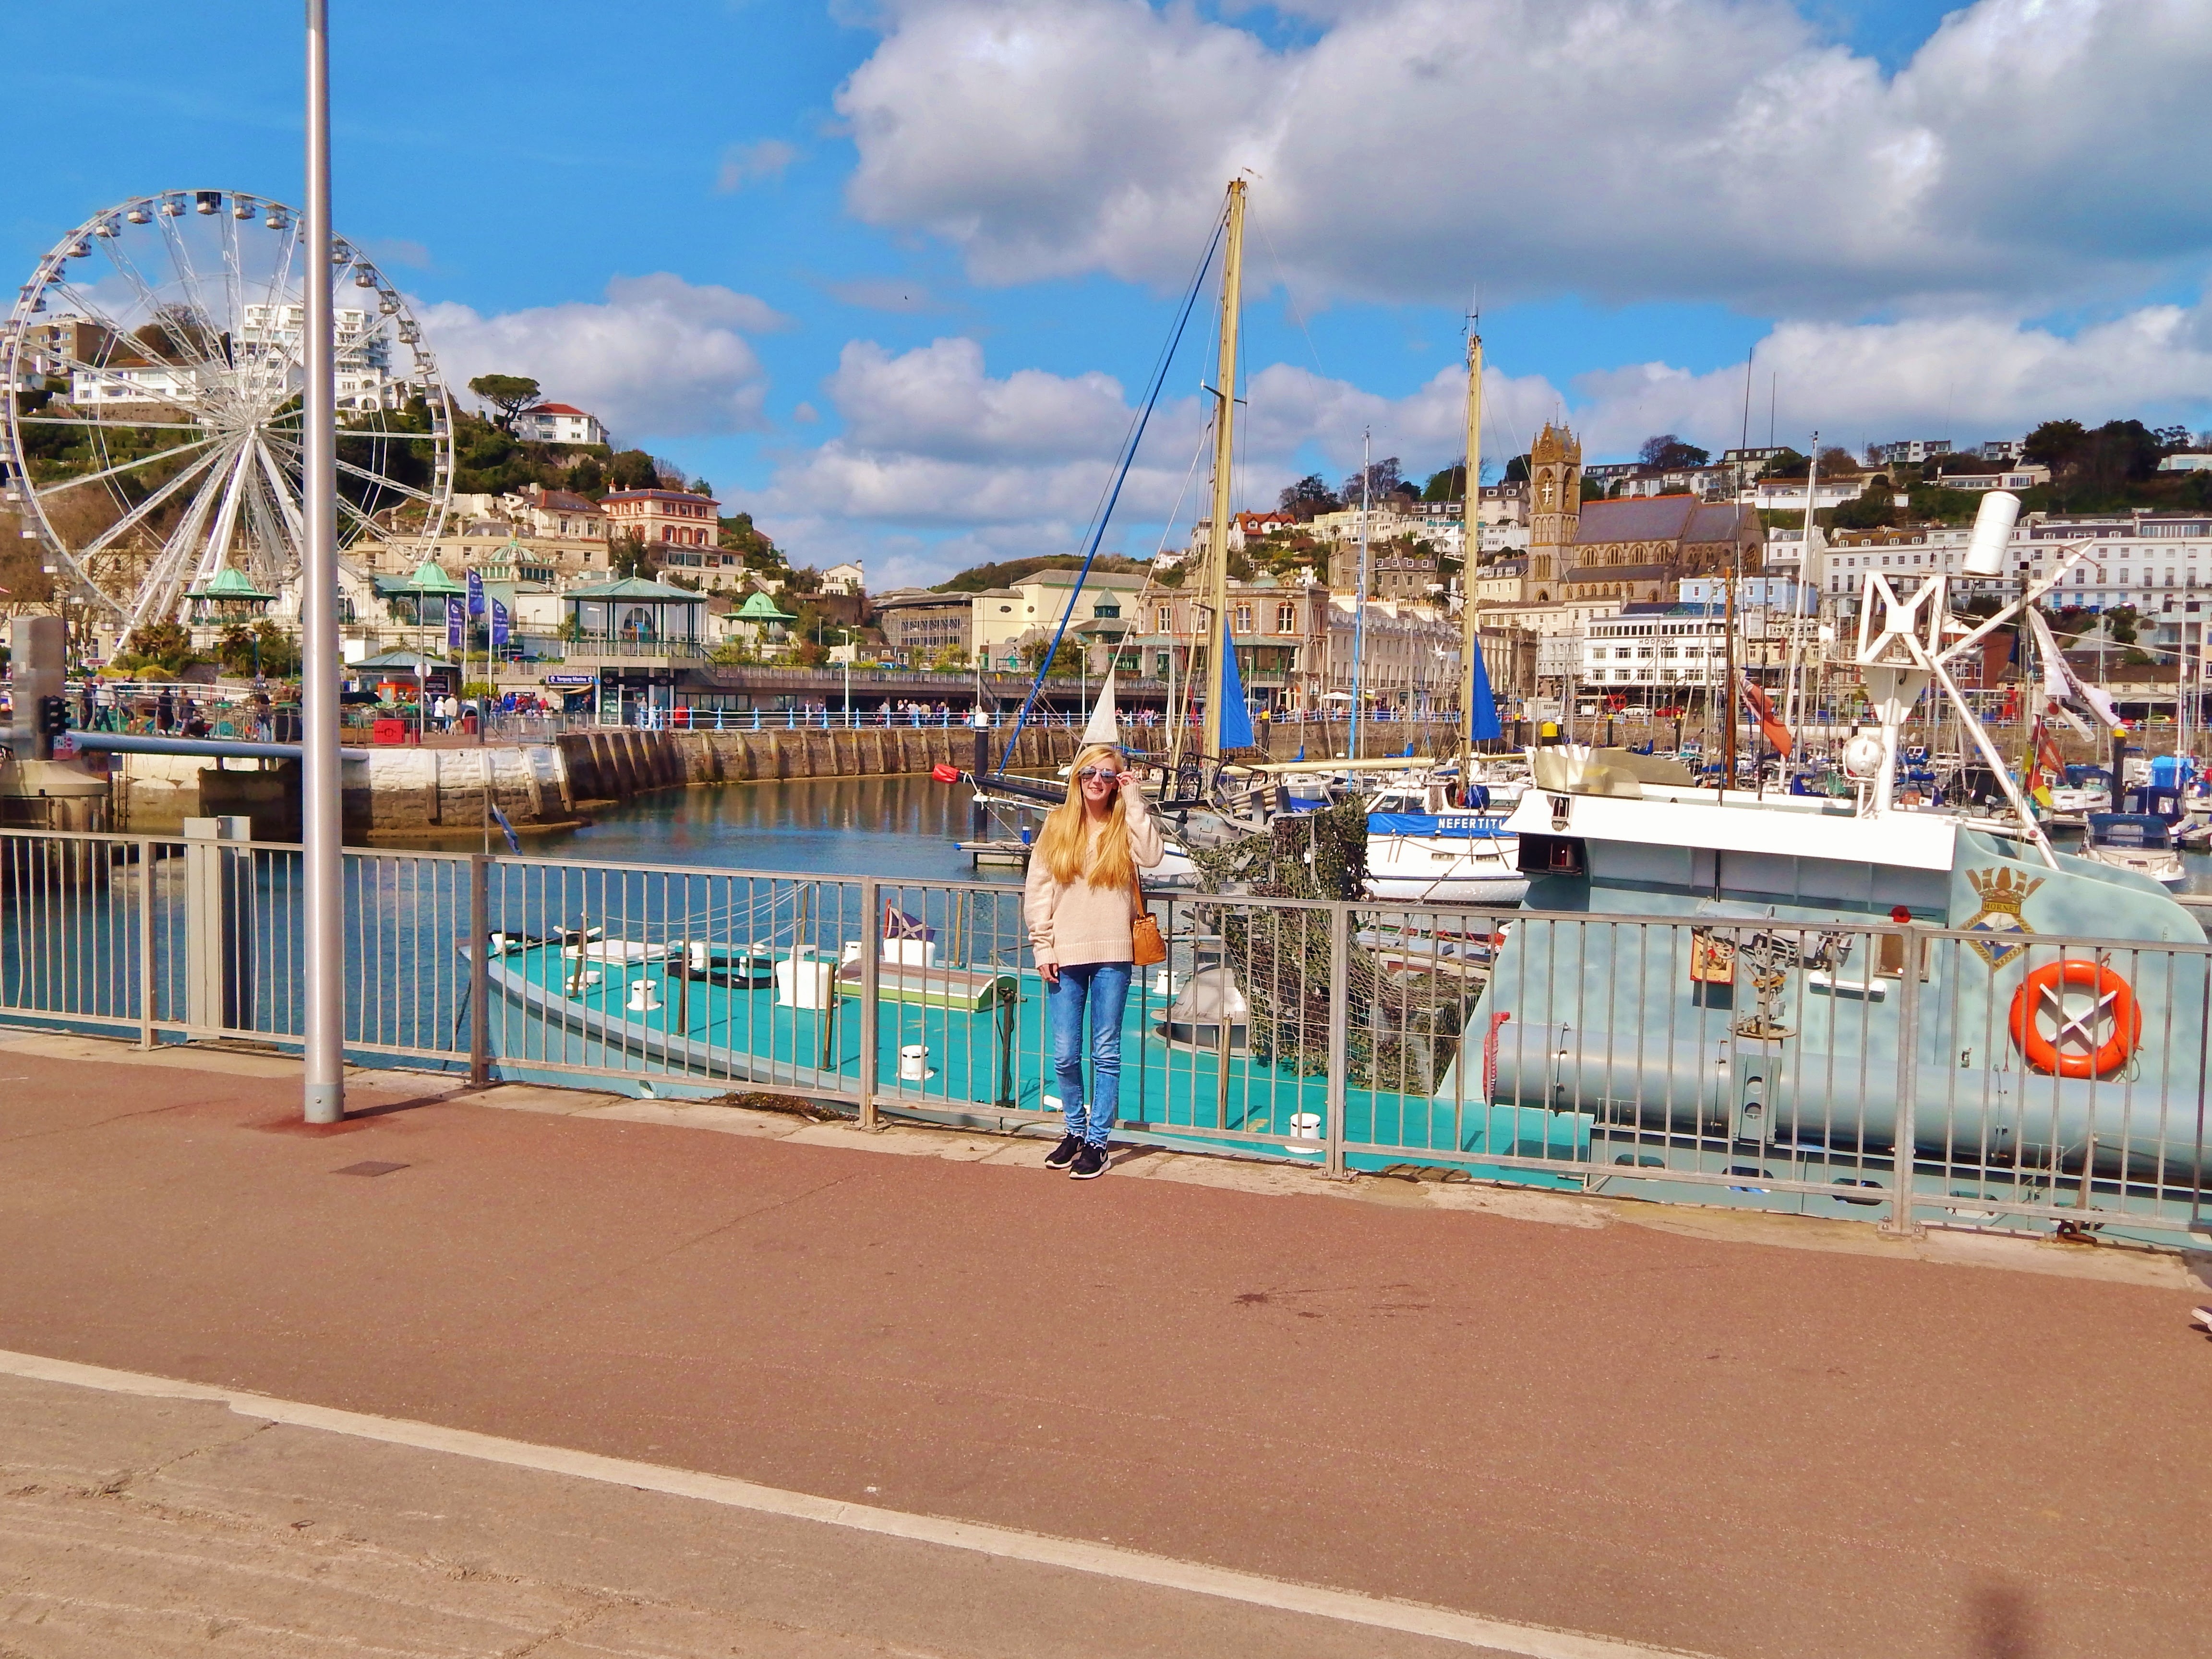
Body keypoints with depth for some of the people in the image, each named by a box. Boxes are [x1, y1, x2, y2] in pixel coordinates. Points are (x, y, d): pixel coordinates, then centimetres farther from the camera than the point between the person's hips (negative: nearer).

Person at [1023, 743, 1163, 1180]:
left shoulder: (1127, 824, 4)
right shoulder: (1058, 824, 7)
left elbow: (1151, 856, -17)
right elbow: (1038, 889, 6)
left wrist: (1134, 801, -11)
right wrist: (1042, 946, -1)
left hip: (1112, 955, -1)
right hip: (1065, 955, 2)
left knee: (1106, 1052, 3)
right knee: (1064, 1054, 5)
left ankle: (1097, 1141, 10)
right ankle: (1075, 1130, 23)